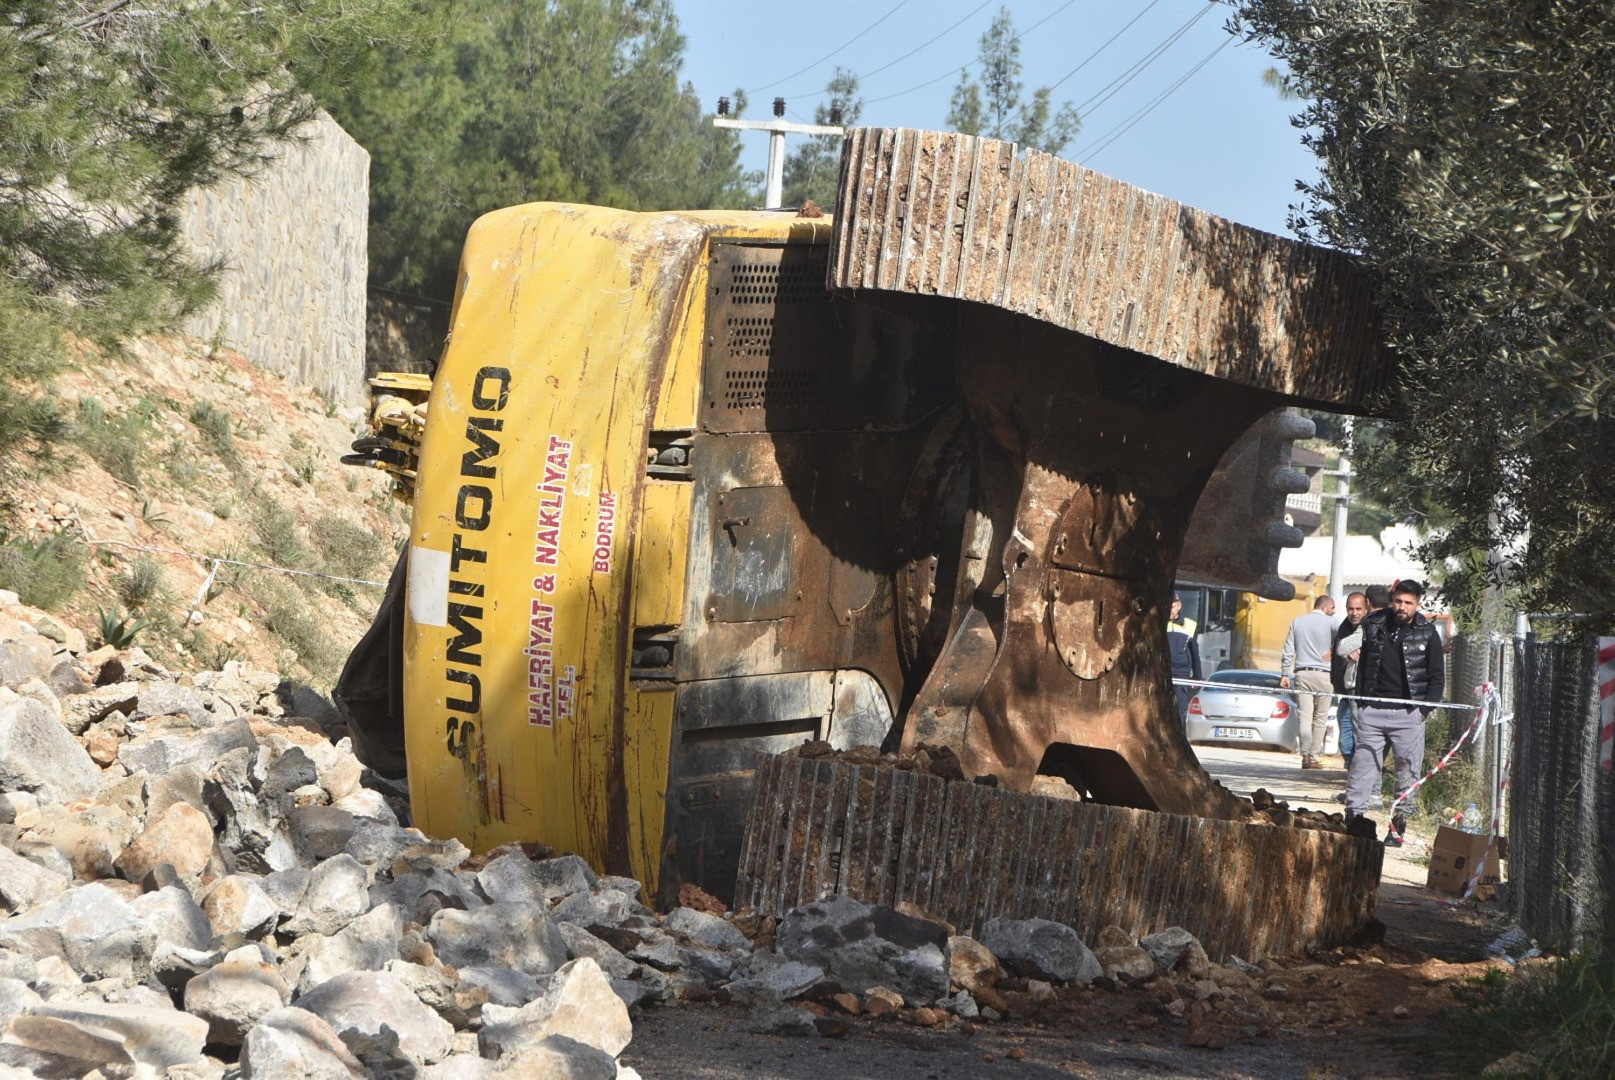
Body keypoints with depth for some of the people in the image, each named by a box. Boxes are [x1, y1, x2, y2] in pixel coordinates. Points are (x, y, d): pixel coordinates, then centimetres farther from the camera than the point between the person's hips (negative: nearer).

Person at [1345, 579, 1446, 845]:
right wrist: (1360, 702, 7)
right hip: (1372, 711, 2)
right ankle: (1352, 818, 1)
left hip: (1408, 714, -1)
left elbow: (1437, 678, 6)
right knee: (1362, 765, -2)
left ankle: (1398, 825, 5)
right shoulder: (1375, 626, 7)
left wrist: (1424, 710, -4)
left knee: (1408, 771, -1)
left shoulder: (1427, 633, 2)